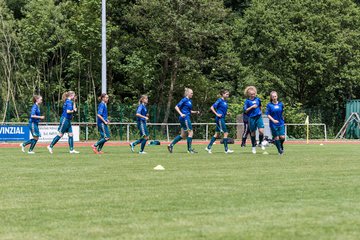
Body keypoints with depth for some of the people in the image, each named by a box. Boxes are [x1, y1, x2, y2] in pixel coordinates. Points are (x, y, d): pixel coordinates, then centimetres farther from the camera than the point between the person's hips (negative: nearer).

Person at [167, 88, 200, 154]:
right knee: (190, 133, -6)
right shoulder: (184, 100, -9)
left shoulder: (190, 101, 16)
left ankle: (171, 145, 11)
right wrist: (181, 114, -21)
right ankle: (190, 149, -2)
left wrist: (196, 112, 9)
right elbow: (176, 107, -11)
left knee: (183, 135, 10)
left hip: (186, 118, 9)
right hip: (185, 118, -9)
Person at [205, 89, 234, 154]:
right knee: (226, 133, -8)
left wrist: (226, 113, 8)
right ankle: (226, 149, -4)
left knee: (217, 134, 11)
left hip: (222, 119, 9)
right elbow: (212, 108, -13)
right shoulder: (220, 100, -11)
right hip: (219, 119, -9)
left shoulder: (225, 101, 13)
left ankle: (208, 147, 16)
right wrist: (217, 114, -17)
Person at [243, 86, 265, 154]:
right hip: (252, 118, -2)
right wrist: (252, 107, -17)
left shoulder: (258, 99, 5)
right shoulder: (247, 101, -5)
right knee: (253, 133, 6)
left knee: (261, 131, -13)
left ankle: (260, 143, 11)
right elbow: (245, 110, -9)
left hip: (259, 117, 2)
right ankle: (254, 146, 20)